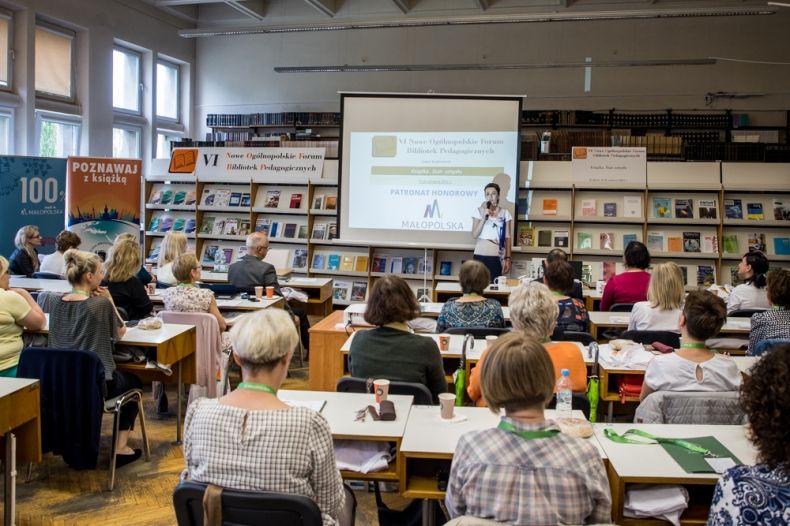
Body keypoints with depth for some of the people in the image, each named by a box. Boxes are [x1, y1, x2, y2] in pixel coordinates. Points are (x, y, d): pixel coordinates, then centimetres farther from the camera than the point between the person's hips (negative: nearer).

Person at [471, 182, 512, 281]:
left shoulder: (505, 213, 6)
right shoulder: (479, 211, 4)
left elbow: (507, 238, 5)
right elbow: (474, 235, -3)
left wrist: (508, 258, -1)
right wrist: (484, 217, -11)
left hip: (497, 256, 0)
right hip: (480, 255, 0)